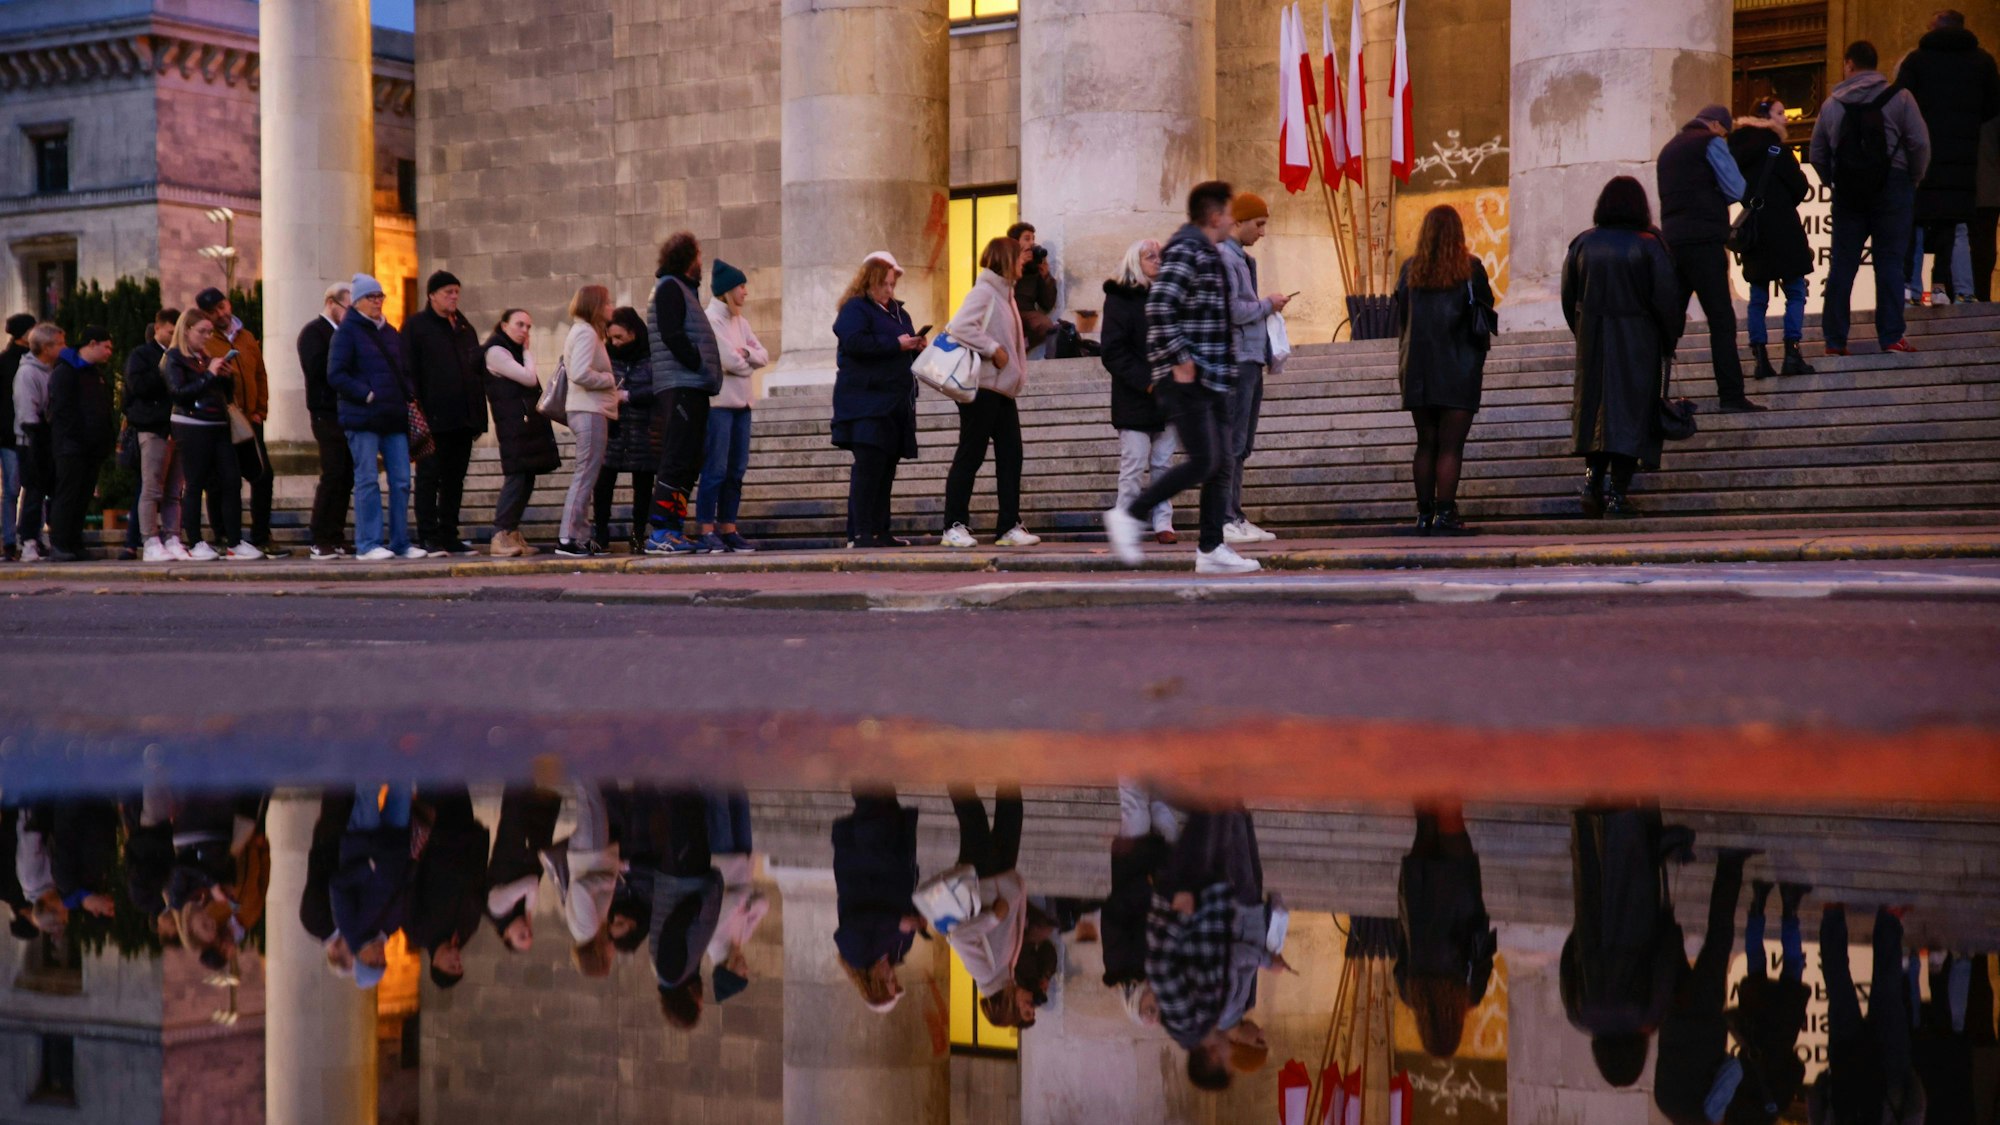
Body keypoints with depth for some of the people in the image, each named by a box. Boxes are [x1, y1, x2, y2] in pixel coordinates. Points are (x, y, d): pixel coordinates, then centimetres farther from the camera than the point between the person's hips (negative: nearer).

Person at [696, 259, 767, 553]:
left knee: (736, 470, 7)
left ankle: (728, 529, 12)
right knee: (716, 470, -8)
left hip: (741, 402, 8)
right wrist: (748, 363, 4)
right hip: (719, 403, -8)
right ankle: (707, 532, -6)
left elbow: (763, 357, 11)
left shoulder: (740, 321, 16)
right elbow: (729, 360, -15)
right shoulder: (711, 319, -9)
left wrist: (745, 353, -8)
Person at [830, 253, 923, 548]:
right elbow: (855, 342, -21)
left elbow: (906, 353, 28)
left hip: (896, 404, 8)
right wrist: (896, 344, -20)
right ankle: (860, 532, -14)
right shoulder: (855, 309, -4)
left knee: (886, 468, 8)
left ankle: (879, 531, 11)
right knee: (868, 465, -13)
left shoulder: (898, 311, 21)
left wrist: (917, 346, 5)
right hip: (866, 401, -8)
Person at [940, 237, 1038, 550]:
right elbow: (960, 327, -25)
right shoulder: (984, 291, -11)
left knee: (1010, 454, 5)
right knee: (970, 455, -4)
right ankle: (955, 526, 2)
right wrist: (993, 349, -21)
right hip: (982, 387, -9)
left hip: (1001, 389, 9)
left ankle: (1009, 526, 7)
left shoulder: (1003, 294, 17)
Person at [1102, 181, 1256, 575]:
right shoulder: (1184, 251, -11)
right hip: (1187, 379, -10)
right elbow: (1159, 306, -23)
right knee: (1203, 462, -14)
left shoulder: (1210, 255, 20)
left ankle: (1211, 550, 9)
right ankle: (1129, 516, -5)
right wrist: (1179, 360, -21)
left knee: (1221, 465, 7)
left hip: (1212, 379, 10)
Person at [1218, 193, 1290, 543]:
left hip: (1251, 359, 10)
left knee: (1242, 445, 11)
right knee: (1231, 443, -10)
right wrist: (1267, 305, -5)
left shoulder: (1242, 258, 20)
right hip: (1234, 360, -10)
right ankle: (1224, 521, -9)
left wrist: (1268, 306, 7)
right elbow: (1232, 311, -18)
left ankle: (1236, 517, 15)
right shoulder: (1223, 258, -11)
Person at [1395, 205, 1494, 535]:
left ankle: (1424, 514, 9)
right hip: (1459, 368, -3)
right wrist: (1480, 350, 17)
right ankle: (1445, 514, -9)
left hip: (1418, 368, 3)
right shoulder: (1470, 268, -5)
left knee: (1426, 444, 10)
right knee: (1450, 446, -3)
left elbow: (1400, 317, 9)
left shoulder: (1410, 270, 2)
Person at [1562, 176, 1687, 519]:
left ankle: (1593, 474, 0)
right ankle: (1617, 491, -3)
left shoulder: (1582, 244, 1)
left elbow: (1569, 297, 7)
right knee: (1630, 409, 1)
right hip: (1637, 343, -3)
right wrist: (1670, 337, 6)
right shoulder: (1648, 246, -8)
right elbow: (1667, 298, -9)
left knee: (1596, 405, 15)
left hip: (1592, 340, 3)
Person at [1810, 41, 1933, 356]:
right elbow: (1920, 143, -8)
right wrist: (1915, 179, 6)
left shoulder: (1832, 104, 7)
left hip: (1848, 191, 2)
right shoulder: (1899, 97, -1)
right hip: (1892, 187, -2)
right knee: (1889, 263, 0)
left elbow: (1817, 155, 9)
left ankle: (1835, 340, 6)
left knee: (1842, 265, 6)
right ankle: (1891, 338, -5)